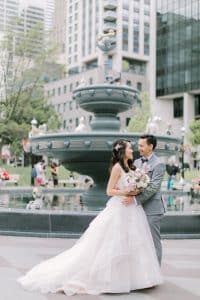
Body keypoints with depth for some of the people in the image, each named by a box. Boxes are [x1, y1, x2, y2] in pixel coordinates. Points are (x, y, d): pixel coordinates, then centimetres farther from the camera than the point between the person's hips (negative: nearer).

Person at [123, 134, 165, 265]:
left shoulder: (158, 164, -10)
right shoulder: (136, 162, 12)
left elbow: (153, 187, -18)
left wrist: (136, 199, -24)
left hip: (152, 208, -7)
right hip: (139, 207, 7)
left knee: (154, 241, 3)